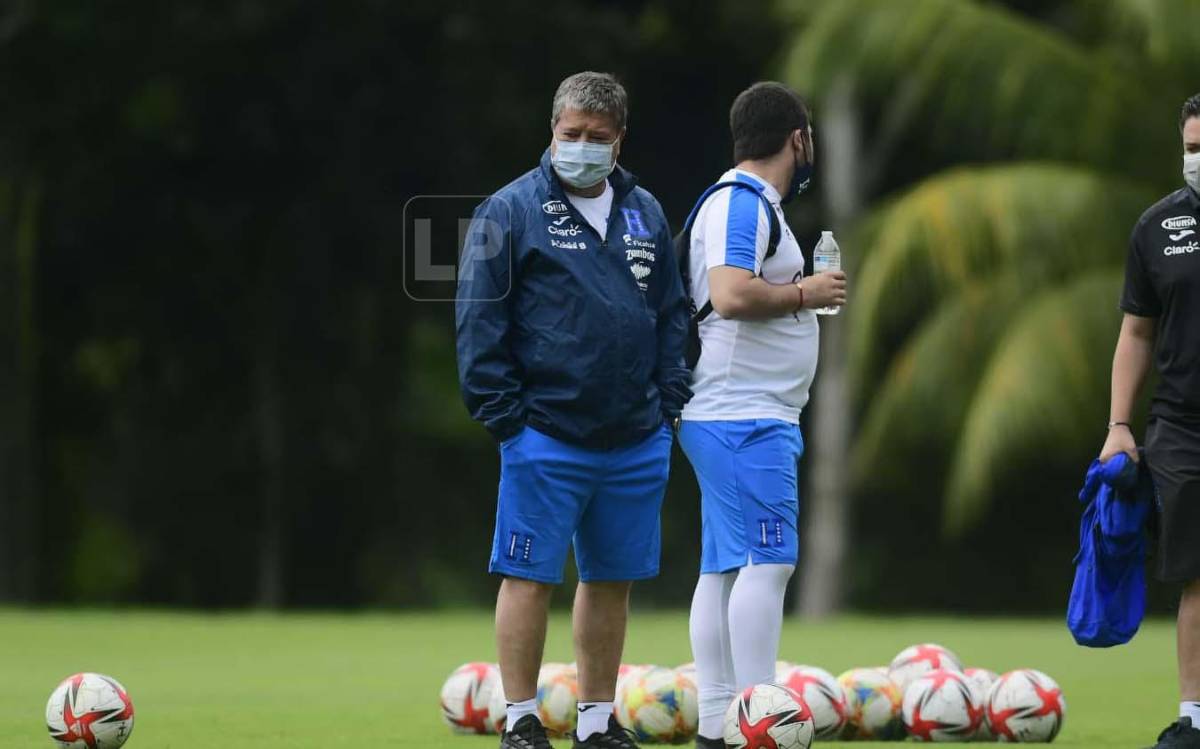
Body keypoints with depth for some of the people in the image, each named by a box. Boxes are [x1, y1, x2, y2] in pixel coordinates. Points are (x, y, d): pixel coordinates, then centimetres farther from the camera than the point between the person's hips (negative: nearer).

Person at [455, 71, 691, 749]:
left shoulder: (646, 215, 13)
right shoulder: (511, 211, -3)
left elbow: (672, 314, 19)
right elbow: (480, 322, -4)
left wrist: (670, 402, 9)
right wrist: (504, 414, -9)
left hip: (638, 440, 5)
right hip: (546, 434, -5)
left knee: (613, 579, 10)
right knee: (530, 576, -4)